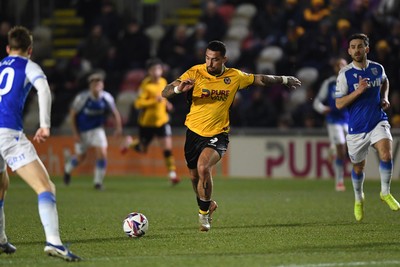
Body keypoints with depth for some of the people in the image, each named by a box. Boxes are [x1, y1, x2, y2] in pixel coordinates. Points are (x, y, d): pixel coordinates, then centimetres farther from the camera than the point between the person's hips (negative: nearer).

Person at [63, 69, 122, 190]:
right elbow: (72, 114, -12)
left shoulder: (107, 98, -15)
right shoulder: (82, 98, -23)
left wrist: (118, 127, -6)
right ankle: (68, 166, 46)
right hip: (82, 131, -2)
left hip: (97, 129, 2)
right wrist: (75, 133, -14)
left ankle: (98, 182, 1)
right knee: (80, 157, 10)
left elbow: (115, 112, 3)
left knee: (102, 154, -15)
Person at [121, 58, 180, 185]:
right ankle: (130, 142, 46)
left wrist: (166, 103, 5)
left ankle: (172, 173, -4)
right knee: (142, 150, 13)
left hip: (162, 120, 4)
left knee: (168, 147, -11)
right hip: (147, 122, -4)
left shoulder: (163, 82, 1)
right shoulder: (145, 85, -19)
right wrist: (155, 100, -33)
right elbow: (138, 103, -25)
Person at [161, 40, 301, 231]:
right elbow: (165, 93, -14)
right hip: (194, 132, 2)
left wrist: (284, 80, 25)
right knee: (194, 176, 12)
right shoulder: (195, 73, -10)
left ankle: (204, 211, -6)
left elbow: (259, 79, 15)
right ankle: (208, 204, 44)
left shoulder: (234, 76, -5)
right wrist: (179, 88, -36)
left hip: (218, 135, -2)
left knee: (203, 168, -27)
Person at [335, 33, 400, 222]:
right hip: (356, 127, -1)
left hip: (378, 121, 1)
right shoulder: (345, 74, -10)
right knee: (358, 167, 11)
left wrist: (384, 98, 8)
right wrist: (358, 91, -24)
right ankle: (358, 199, 39)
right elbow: (339, 104, -12)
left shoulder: (378, 69, 1)